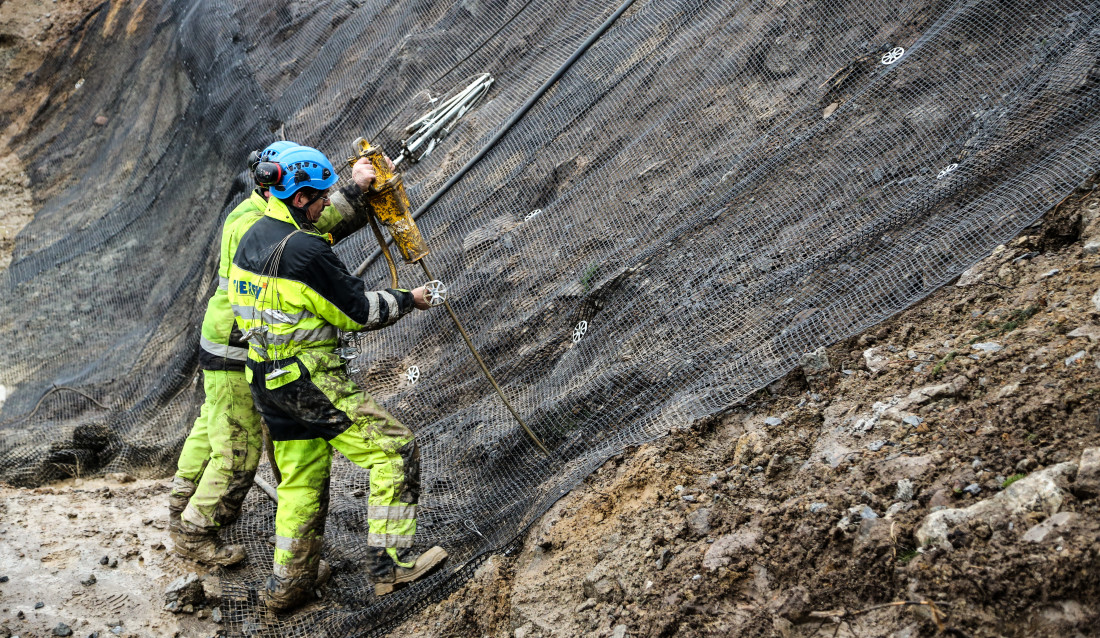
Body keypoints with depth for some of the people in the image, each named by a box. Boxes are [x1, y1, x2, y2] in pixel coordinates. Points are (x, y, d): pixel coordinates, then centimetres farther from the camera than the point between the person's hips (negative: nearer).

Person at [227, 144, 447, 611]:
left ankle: (286, 585, 24)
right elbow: (358, 310, -13)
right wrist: (407, 300, 3)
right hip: (311, 380, -9)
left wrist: (356, 190, 30)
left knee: (301, 481, 18)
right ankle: (391, 562, -3)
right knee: (395, 450, -4)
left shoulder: (255, 235, 8)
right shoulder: (305, 251, -20)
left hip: (269, 381, 10)